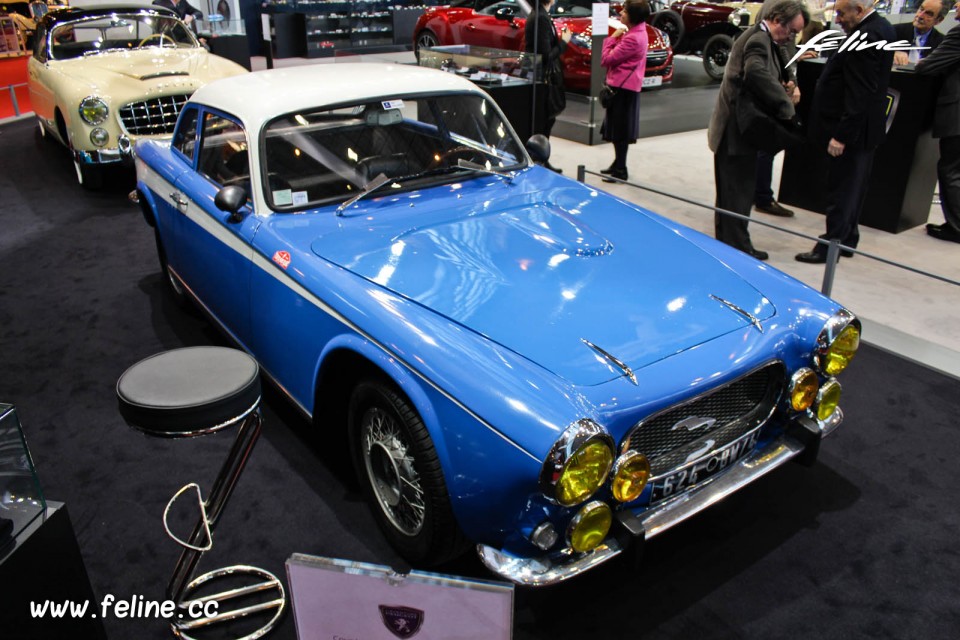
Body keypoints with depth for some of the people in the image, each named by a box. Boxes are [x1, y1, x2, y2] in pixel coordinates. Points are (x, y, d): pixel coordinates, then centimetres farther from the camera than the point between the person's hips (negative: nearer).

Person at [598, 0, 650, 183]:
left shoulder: (632, 38, -22)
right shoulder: (638, 32, 10)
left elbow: (606, 59, -18)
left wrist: (612, 37, -8)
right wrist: (616, 38, 1)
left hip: (623, 87, -10)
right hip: (627, 86, 10)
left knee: (619, 130, -4)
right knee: (618, 128, 18)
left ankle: (620, 169, 2)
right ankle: (618, 164, 27)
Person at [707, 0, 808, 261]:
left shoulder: (760, 38, 17)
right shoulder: (759, 40, -17)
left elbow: (769, 77, 19)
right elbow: (756, 73, -36)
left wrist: (785, 87, -2)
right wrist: (786, 106, -30)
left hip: (735, 129, 11)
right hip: (737, 132, -11)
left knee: (730, 193, 17)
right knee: (738, 194, -3)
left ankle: (726, 244, 27)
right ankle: (738, 249, 6)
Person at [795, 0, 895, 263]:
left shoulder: (866, 37, -22)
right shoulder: (881, 27, 10)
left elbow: (859, 94, -26)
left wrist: (841, 135, -24)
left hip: (850, 130, -10)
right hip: (865, 127, 10)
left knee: (841, 190, -1)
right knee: (853, 187, 18)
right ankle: (847, 241, 30)